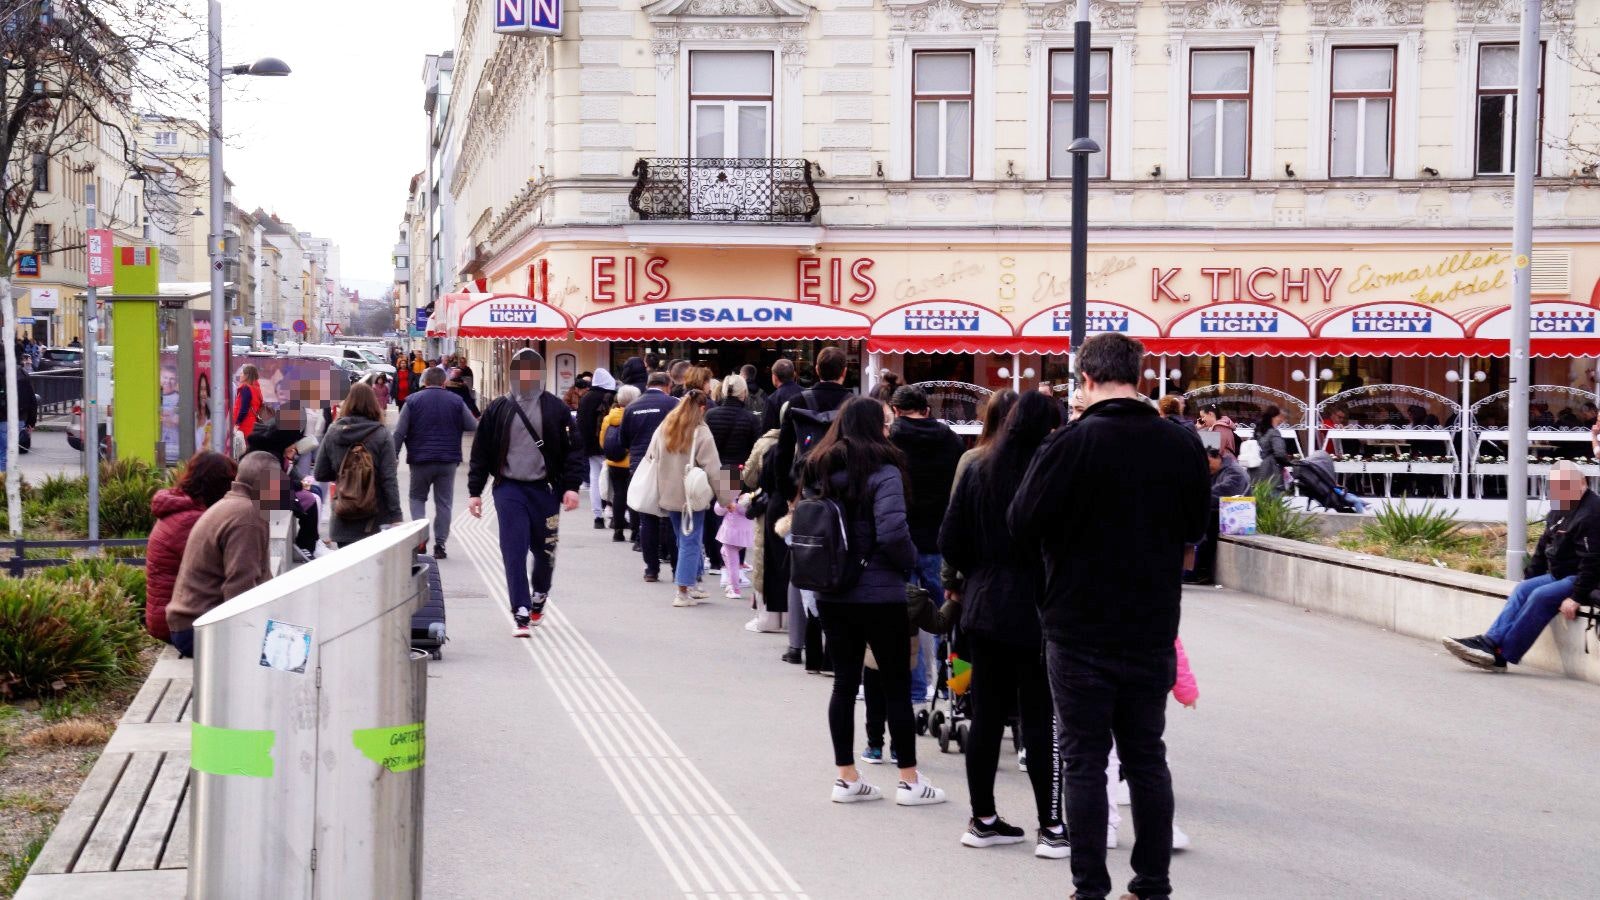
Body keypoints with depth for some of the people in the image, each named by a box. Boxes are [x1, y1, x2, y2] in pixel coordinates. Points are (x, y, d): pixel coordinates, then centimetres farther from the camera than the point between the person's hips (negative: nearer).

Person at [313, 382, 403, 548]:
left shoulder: (332, 432, 0)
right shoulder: (382, 435, -8)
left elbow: (321, 475, 5)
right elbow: (389, 480, -11)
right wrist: (396, 516, -7)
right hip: (376, 521, -2)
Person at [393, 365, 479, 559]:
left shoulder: (413, 400, -1)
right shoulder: (456, 401, 2)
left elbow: (399, 432, -3)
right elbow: (474, 426, 4)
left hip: (420, 459, -1)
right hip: (448, 461, 1)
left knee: (416, 497, 16)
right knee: (444, 503, 8)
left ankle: (421, 533, -4)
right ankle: (440, 544, 6)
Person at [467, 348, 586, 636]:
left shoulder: (555, 408, 2)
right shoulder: (498, 409, 3)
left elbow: (573, 449, 2)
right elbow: (481, 451, 6)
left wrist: (571, 486, -7)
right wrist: (474, 491, 2)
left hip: (545, 489, 1)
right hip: (510, 489, -1)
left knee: (545, 550, 11)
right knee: (514, 552, -8)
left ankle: (538, 598, 37)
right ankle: (521, 614, -7)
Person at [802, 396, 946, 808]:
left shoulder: (817, 470, 7)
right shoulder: (883, 472, -14)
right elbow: (893, 532, -23)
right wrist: (909, 560, -5)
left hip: (830, 593, 6)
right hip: (879, 594, -6)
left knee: (845, 681, 11)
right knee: (897, 685, 5)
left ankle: (846, 778, 15)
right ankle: (909, 781, 11)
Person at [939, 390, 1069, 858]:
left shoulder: (978, 472, 6)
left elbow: (949, 542, 6)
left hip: (984, 608, 6)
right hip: (1036, 614, -6)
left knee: (986, 716, 11)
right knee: (1042, 721, 0)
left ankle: (983, 819, 19)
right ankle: (1050, 828, 4)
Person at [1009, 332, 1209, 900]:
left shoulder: (1070, 444, -16)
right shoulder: (1182, 445, -2)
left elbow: (1022, 526, -12)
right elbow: (1195, 527, 11)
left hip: (1080, 630, -4)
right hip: (1153, 629, 4)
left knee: (1085, 761, 4)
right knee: (1147, 758, 14)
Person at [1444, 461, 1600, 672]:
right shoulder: (1559, 509, 12)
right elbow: (1543, 548, 21)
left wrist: (1576, 597, -27)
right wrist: (1529, 577, 15)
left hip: (1580, 579, -10)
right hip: (1561, 575, 10)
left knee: (1542, 596, -24)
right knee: (1524, 589, -5)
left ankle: (1501, 654, -24)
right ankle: (1490, 641, -17)